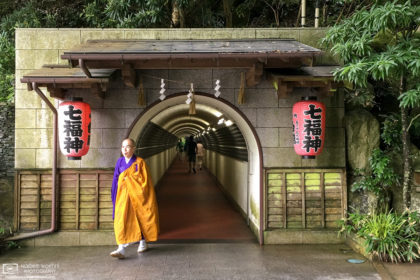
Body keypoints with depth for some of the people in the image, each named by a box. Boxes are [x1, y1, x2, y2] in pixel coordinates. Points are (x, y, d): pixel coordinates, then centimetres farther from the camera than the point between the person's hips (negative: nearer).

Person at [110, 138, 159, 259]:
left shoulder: (139, 162, -5)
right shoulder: (120, 162, 6)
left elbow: (144, 180, -7)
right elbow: (116, 181, 11)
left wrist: (128, 179, -10)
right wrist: (115, 197, 8)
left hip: (137, 195, -3)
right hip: (123, 196, 3)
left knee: (140, 219, 8)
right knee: (122, 221, -8)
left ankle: (143, 242, 30)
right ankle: (122, 249, -11)